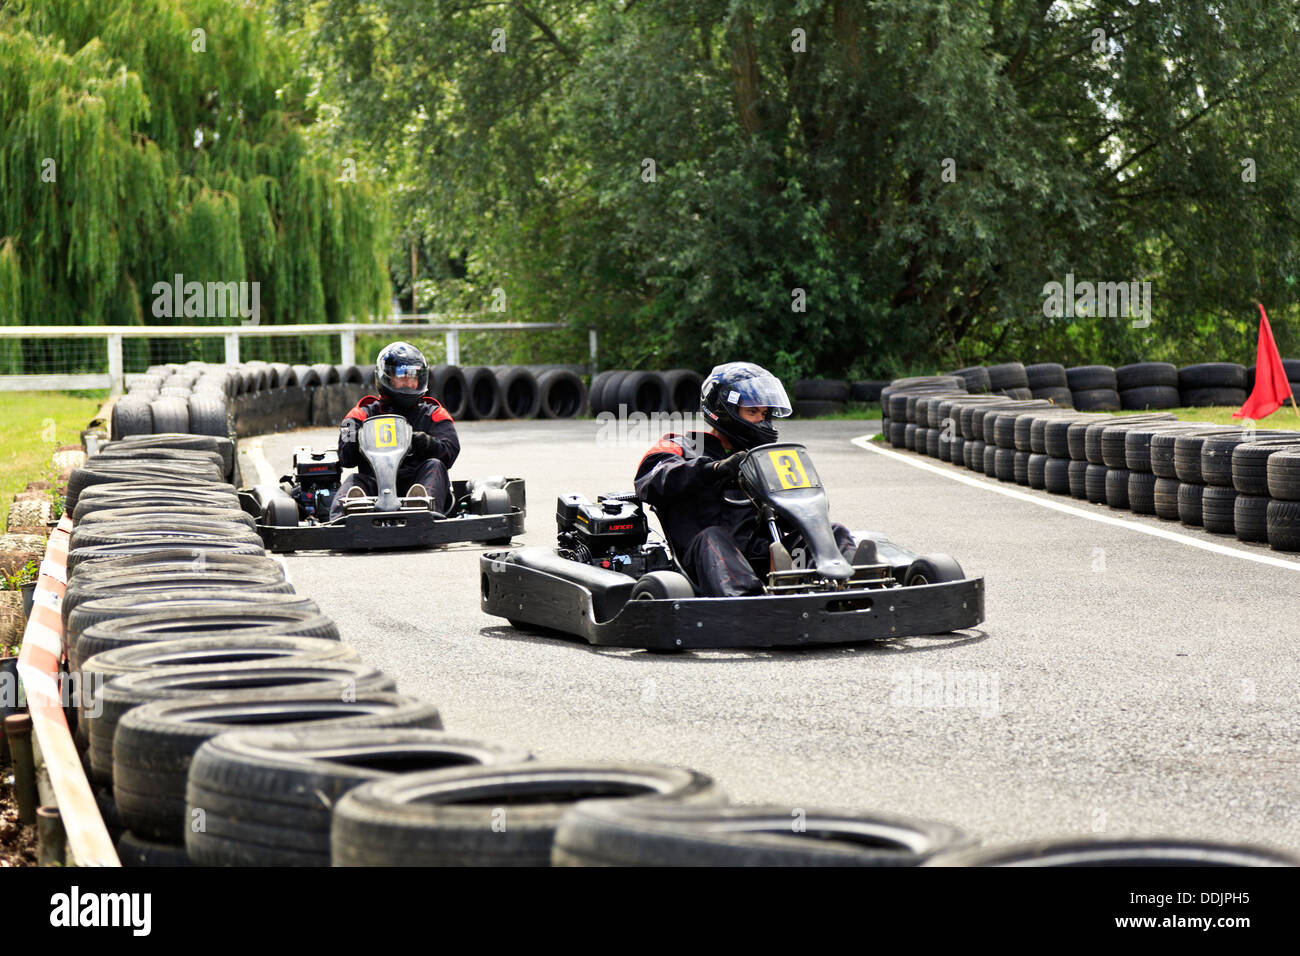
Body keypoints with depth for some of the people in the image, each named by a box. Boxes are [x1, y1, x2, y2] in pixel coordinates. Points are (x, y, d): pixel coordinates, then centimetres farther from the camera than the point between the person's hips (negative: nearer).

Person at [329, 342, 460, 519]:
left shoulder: (433, 414, 22)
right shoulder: (364, 413, 20)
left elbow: (450, 451, 4)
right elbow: (346, 457, 5)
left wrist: (427, 444, -19)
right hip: (376, 485, 0)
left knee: (434, 466, -27)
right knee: (354, 480, -29)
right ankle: (341, 515, -64)